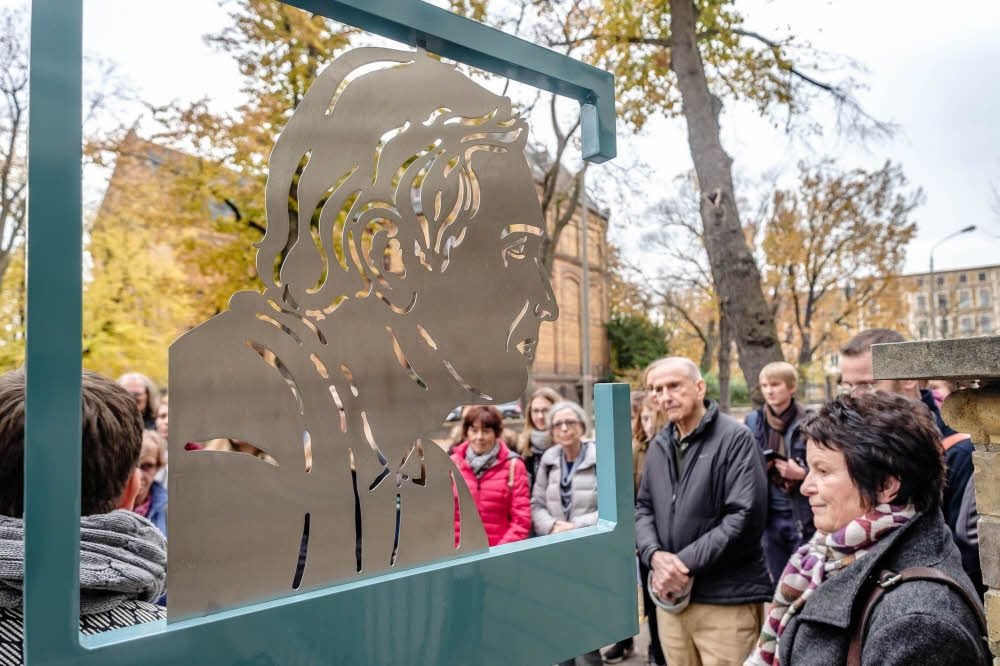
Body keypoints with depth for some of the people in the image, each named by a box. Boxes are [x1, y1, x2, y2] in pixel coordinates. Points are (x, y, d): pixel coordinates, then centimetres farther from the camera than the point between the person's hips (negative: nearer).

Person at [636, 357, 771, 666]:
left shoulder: (735, 438, -10)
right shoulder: (659, 445, 11)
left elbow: (745, 518, -17)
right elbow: (643, 508, 13)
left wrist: (685, 563, -16)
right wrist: (654, 554, -8)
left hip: (726, 599, -6)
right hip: (672, 595, 6)